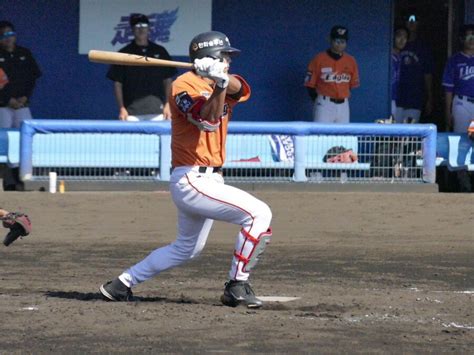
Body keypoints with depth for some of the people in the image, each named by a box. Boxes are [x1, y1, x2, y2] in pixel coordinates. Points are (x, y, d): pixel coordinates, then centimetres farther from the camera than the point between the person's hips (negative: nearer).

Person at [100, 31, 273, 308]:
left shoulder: (222, 87, 13)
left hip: (208, 180, 10)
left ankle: (122, 284, 28)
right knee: (259, 214, -18)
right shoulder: (185, 85, -9)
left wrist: (222, 79, -29)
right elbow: (209, 120, -24)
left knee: (186, 249, 22)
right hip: (192, 181, -10)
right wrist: (218, 86, -35)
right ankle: (237, 287, -12)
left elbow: (241, 89, -10)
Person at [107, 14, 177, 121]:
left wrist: (167, 105, 3)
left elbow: (167, 80, 13)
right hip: (132, 112, -1)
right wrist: (121, 108, -4)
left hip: (157, 111, 1)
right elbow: (117, 84, 5)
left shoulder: (160, 51, 12)